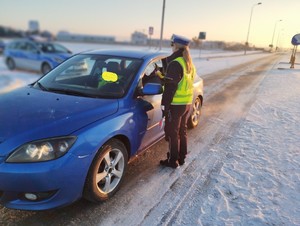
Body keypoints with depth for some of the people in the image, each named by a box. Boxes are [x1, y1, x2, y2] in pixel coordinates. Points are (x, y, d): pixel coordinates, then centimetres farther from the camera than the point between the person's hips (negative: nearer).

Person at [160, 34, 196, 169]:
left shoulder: (175, 63, -17)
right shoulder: (189, 64, 11)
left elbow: (170, 87, -20)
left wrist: (164, 104, -15)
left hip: (175, 104, -9)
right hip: (187, 103, 9)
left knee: (172, 132, 3)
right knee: (182, 131, 18)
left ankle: (172, 160, 14)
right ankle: (181, 157, 30)